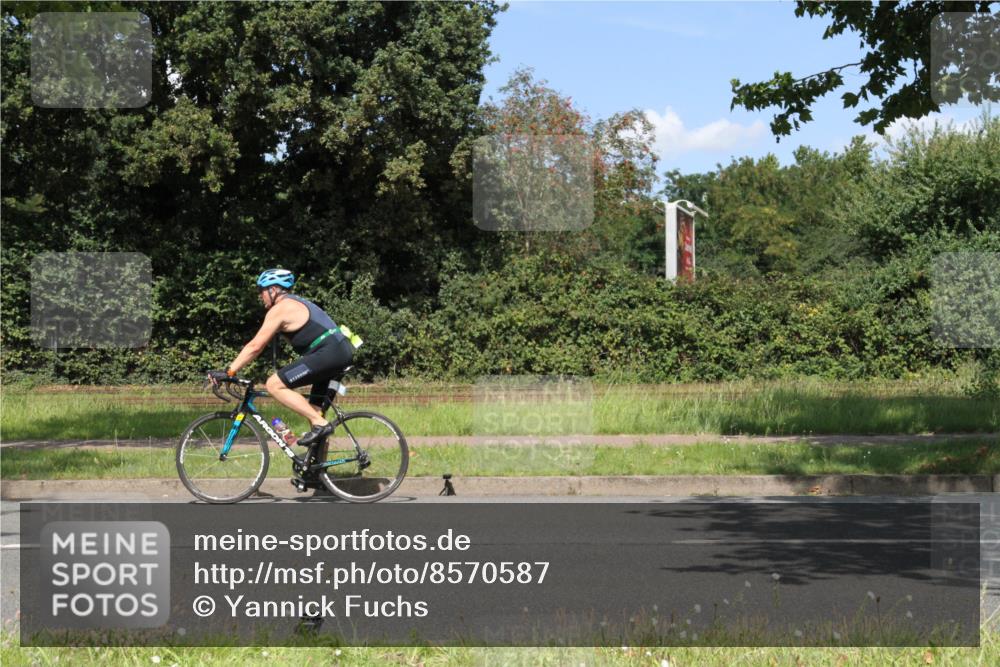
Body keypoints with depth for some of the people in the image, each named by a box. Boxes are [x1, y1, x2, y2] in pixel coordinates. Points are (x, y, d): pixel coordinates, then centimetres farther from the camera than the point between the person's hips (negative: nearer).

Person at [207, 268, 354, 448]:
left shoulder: (280, 309, -4)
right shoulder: (295, 304, 25)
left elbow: (255, 346, -9)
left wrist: (228, 372, -6)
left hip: (327, 353, -10)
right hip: (341, 352, 10)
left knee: (274, 384, -11)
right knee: (314, 408, 18)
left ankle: (320, 424, -14)